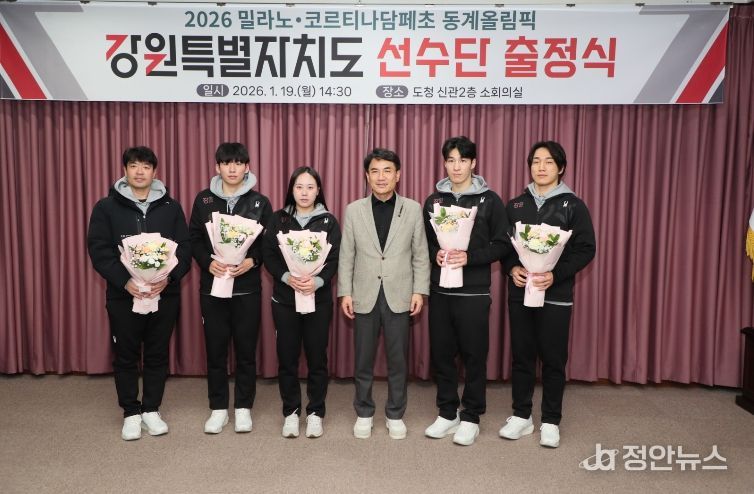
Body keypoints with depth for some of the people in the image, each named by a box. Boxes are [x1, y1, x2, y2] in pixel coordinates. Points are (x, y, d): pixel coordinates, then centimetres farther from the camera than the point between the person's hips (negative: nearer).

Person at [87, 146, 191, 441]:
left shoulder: (171, 208, 4)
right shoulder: (106, 207, 1)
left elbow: (184, 249, 1)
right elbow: (99, 251, -5)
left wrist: (168, 277, -16)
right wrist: (125, 281, -19)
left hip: (164, 295, 1)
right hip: (123, 295, -1)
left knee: (157, 355, 9)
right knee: (125, 356, 8)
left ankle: (152, 410, 24)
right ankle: (131, 413, 23)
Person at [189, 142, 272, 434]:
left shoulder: (259, 202, 2)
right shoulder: (204, 199, 5)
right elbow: (194, 238, 5)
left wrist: (252, 260, -15)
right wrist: (208, 262, -12)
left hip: (247, 287, -1)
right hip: (212, 286, 1)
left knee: (246, 349, 6)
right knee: (215, 349, 7)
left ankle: (243, 408, 20)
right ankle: (218, 408, 21)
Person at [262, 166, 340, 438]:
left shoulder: (329, 221, 3)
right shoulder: (278, 219, 5)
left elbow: (334, 259, -3)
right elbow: (269, 256, -1)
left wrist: (317, 281, -20)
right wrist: (287, 277, -18)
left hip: (319, 298, 0)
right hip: (284, 298, 1)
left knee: (317, 357, 4)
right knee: (287, 357, 5)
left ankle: (315, 413, 19)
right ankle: (290, 412, 20)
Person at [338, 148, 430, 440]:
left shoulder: (413, 209, 2)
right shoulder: (353, 210, 3)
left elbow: (420, 255, 3)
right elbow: (346, 256, 3)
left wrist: (419, 291, -3)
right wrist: (345, 292, -2)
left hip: (399, 296, 0)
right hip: (365, 296, 1)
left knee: (398, 360, 8)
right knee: (363, 360, 9)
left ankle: (395, 415, 25)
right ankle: (364, 413, 26)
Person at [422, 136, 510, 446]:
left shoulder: (489, 200, -2)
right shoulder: (433, 201, 9)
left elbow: (502, 244, -4)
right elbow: (424, 241, 13)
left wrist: (469, 257, -17)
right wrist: (435, 254, -8)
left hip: (474, 293, -3)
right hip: (440, 291, 4)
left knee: (474, 356, 4)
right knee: (441, 354, 9)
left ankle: (470, 418, 20)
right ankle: (447, 414, 25)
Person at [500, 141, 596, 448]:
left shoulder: (573, 206, -2)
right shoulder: (516, 205, 8)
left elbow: (586, 249, -6)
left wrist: (555, 274, -18)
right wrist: (512, 268, -11)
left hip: (556, 294, -3)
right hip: (519, 292, 3)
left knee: (553, 359, 4)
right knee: (522, 355, 9)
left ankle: (551, 422, 18)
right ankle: (521, 416, 23)